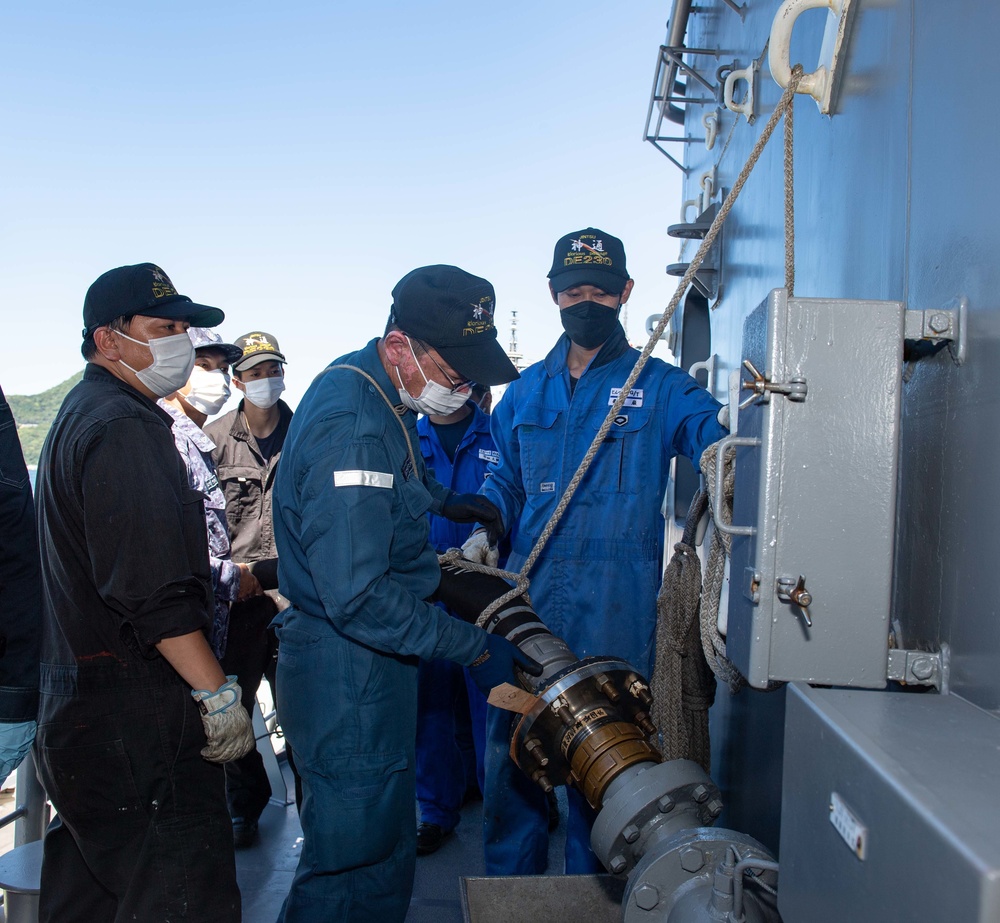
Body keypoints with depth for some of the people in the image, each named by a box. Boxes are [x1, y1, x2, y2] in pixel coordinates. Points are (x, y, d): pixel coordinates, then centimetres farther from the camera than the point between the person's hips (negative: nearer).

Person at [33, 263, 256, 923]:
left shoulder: (80, 414, 16)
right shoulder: (125, 428, -18)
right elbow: (154, 592, -24)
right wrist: (218, 693, -20)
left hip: (78, 701, 11)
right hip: (137, 718, -11)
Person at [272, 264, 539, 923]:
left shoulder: (376, 394, 6)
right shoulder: (352, 426, -26)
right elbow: (359, 600, -30)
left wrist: (445, 500, 18)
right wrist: (476, 648, -23)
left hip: (369, 665, 10)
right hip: (349, 676, -10)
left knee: (384, 847, 22)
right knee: (356, 862, 5)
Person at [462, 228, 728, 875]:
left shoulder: (661, 386, 3)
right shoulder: (527, 389, 15)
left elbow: (715, 440, -9)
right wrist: (485, 529, 3)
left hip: (615, 609, -3)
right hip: (525, 595, 4)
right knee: (510, 747, 10)